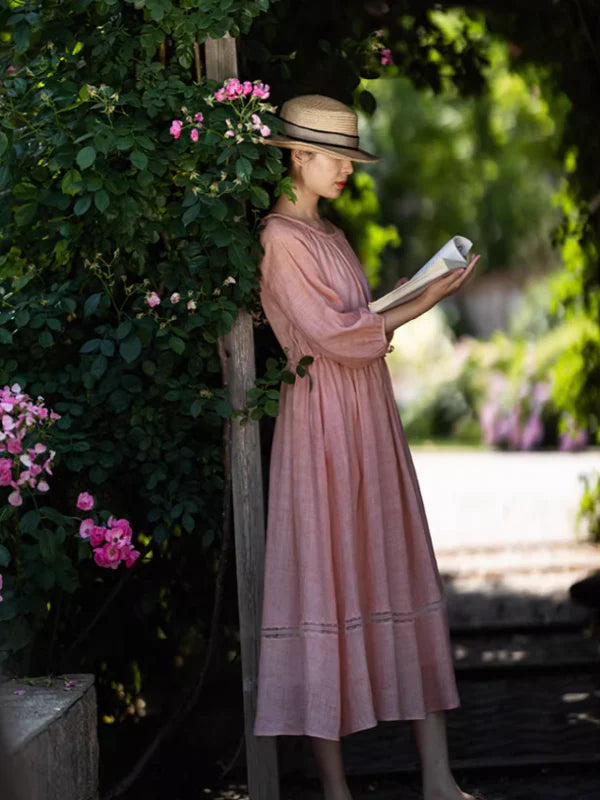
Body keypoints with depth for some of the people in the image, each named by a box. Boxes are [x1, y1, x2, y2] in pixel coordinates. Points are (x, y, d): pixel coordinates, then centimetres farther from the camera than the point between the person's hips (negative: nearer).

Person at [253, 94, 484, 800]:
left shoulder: (327, 234, 18)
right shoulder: (280, 239, -10)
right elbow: (332, 334, -16)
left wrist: (392, 306, 7)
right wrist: (419, 305, -11)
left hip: (370, 423, 9)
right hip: (323, 424, -9)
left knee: (403, 582, 5)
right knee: (327, 587, -5)